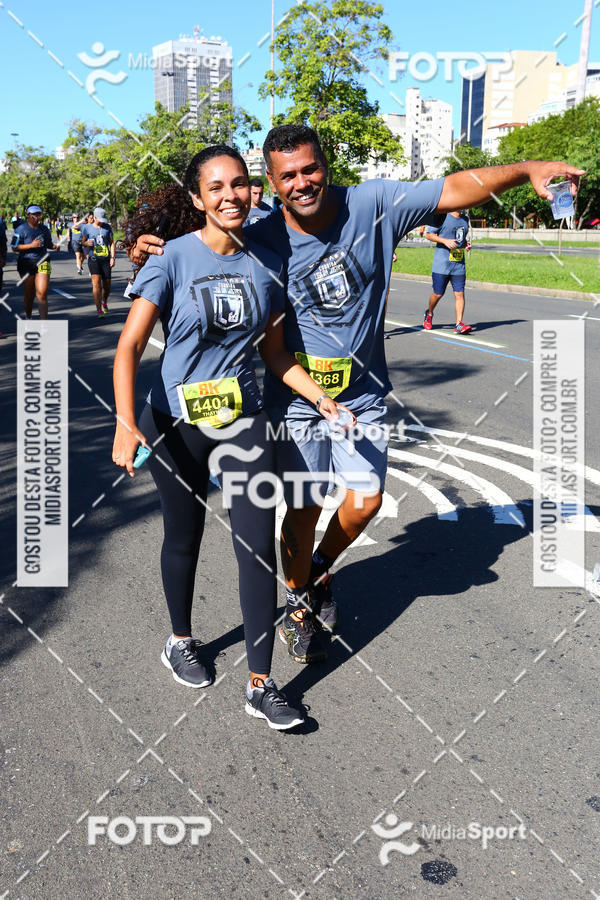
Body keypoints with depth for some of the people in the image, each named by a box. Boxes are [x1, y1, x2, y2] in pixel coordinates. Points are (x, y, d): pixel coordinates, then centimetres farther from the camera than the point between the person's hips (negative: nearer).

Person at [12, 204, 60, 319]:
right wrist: (31, 245, -18)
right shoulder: (21, 229, -4)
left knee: (42, 293, -9)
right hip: (26, 263, -2)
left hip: (42, 262, 2)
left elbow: (48, 244, 24)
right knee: (29, 294, 9)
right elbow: (14, 247, -8)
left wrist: (55, 246, 1)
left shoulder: (44, 229, 10)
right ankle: (28, 317, 33)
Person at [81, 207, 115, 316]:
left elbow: (111, 243, 11)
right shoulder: (87, 227, 5)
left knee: (107, 285, 6)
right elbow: (83, 241, 13)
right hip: (93, 258, -2)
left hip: (106, 259, 2)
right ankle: (99, 310, -18)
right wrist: (87, 243, -11)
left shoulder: (107, 227, 8)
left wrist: (112, 257, 1)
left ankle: (104, 302, 37)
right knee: (96, 283, -18)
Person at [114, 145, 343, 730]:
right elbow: (129, 346, -16)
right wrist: (126, 424, -29)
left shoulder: (266, 264, 1)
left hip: (243, 418, 3)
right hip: (176, 421, -2)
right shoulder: (172, 259, -11)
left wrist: (322, 400, -2)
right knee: (184, 537, 13)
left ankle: (261, 686, 8)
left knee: (258, 545, -3)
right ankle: (180, 643, 40)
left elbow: (275, 354, 9)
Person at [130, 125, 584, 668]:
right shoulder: (262, 240, -14)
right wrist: (153, 253, -22)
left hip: (363, 392, 2)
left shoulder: (372, 206, -12)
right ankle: (298, 603, 33)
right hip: (297, 396, -2)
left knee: (366, 498, 6)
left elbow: (456, 189, -12)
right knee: (303, 508, 6)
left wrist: (527, 169, -24)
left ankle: (319, 571, 37)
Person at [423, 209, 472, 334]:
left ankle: (459, 324, -6)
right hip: (441, 264, -5)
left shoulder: (465, 219, 14)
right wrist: (445, 241, -16)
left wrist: (467, 244, 6)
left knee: (460, 293, -6)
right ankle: (429, 314, 31)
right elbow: (428, 234, -5)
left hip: (459, 265, 5)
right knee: (438, 294, 4)